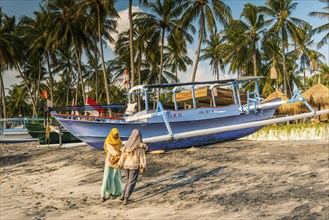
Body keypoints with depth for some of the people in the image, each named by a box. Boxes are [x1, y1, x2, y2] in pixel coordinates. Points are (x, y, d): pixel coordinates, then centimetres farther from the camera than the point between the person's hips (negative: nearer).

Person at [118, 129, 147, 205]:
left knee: (128, 180, 24)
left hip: (127, 165, 4)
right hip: (135, 166, -4)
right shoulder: (140, 146, -13)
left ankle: (123, 195, 18)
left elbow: (123, 155, 5)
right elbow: (142, 157, -12)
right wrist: (143, 167, -8)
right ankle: (125, 199, -2)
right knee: (132, 182, 3)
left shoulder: (127, 144, -1)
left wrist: (120, 164, 14)